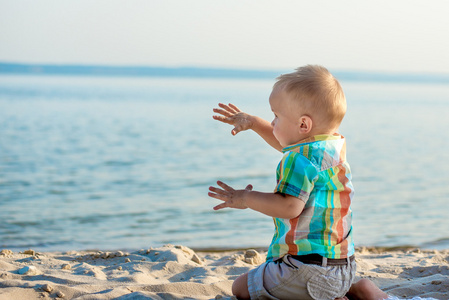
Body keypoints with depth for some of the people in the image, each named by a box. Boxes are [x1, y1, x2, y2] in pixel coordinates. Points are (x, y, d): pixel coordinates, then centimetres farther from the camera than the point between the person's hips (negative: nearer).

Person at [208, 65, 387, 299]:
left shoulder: (301, 158, -20)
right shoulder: (337, 145, 10)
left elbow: (290, 207, -28)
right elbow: (286, 144, 29)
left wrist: (246, 198, -16)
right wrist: (253, 122, 31)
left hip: (309, 269, -10)